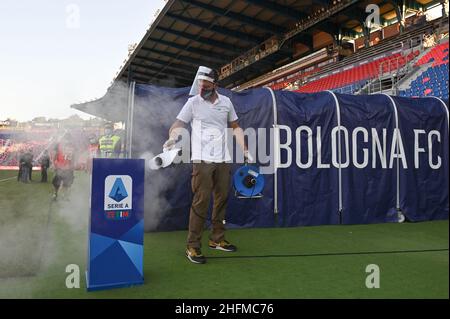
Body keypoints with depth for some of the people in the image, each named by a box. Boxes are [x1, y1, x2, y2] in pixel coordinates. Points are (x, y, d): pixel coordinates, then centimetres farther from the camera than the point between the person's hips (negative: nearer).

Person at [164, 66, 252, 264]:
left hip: (223, 160, 4)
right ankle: (193, 246, -1)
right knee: (200, 202, -9)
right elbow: (178, 125, -4)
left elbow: (235, 127, 19)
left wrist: (245, 150, 11)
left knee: (222, 200, 8)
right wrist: (172, 139, -26)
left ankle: (217, 239, 22)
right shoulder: (193, 102, 1)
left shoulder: (226, 102, 10)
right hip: (202, 160, -4)